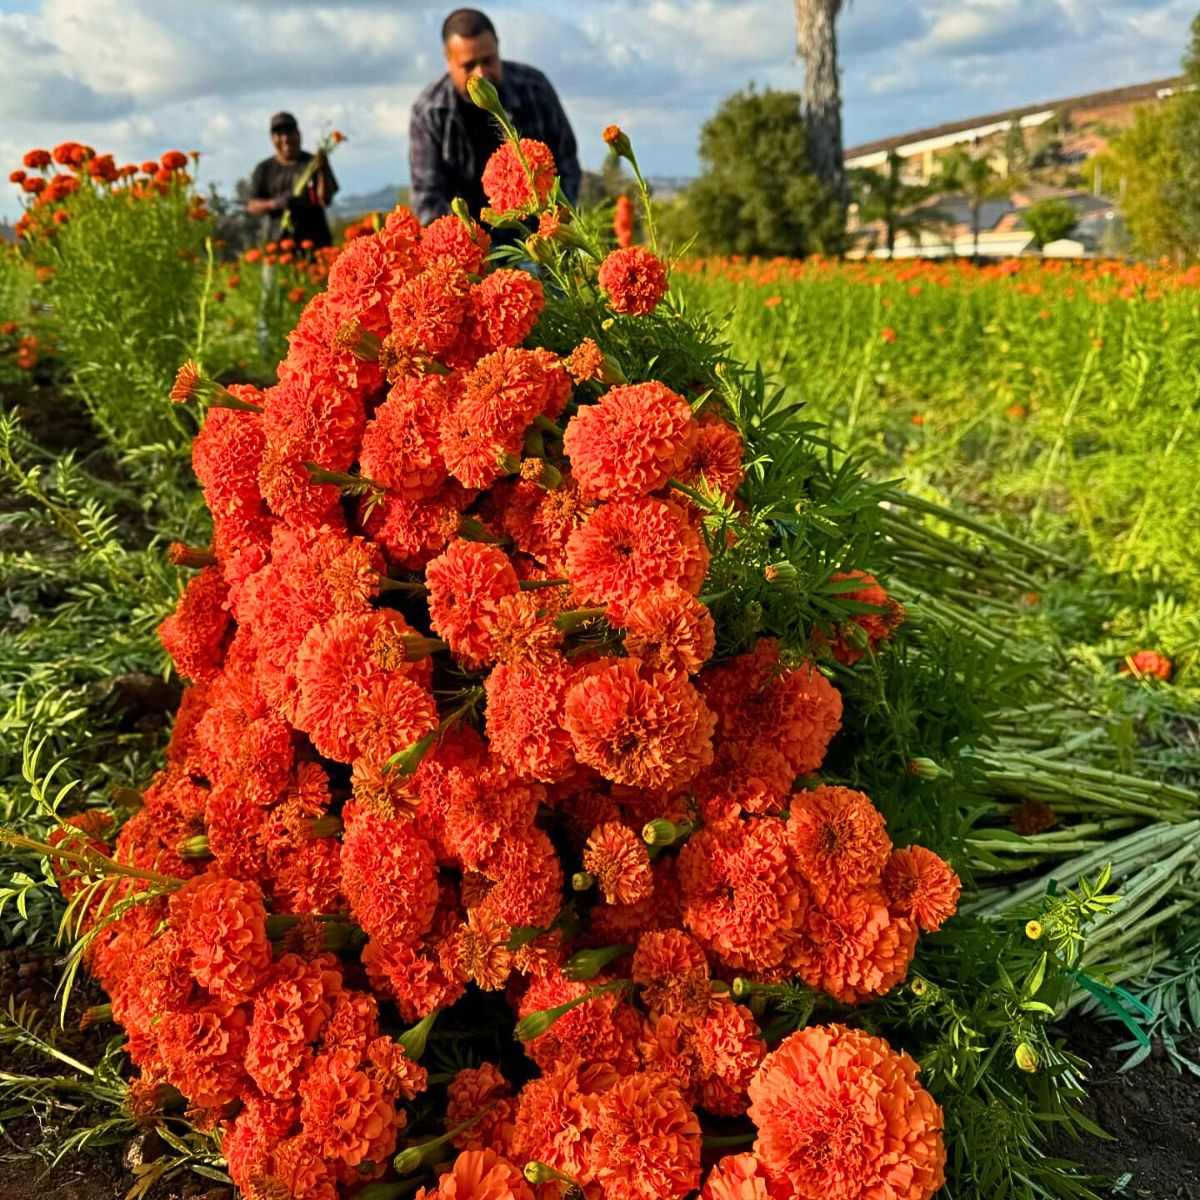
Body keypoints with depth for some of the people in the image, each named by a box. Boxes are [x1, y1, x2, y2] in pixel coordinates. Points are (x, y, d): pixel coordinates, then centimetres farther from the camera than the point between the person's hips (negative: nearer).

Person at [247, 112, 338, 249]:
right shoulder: (264, 169, 13)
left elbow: (325, 199, -2)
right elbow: (252, 205, 7)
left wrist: (322, 170, -15)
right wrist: (275, 203, -10)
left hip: (315, 241, -1)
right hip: (279, 242, 1)